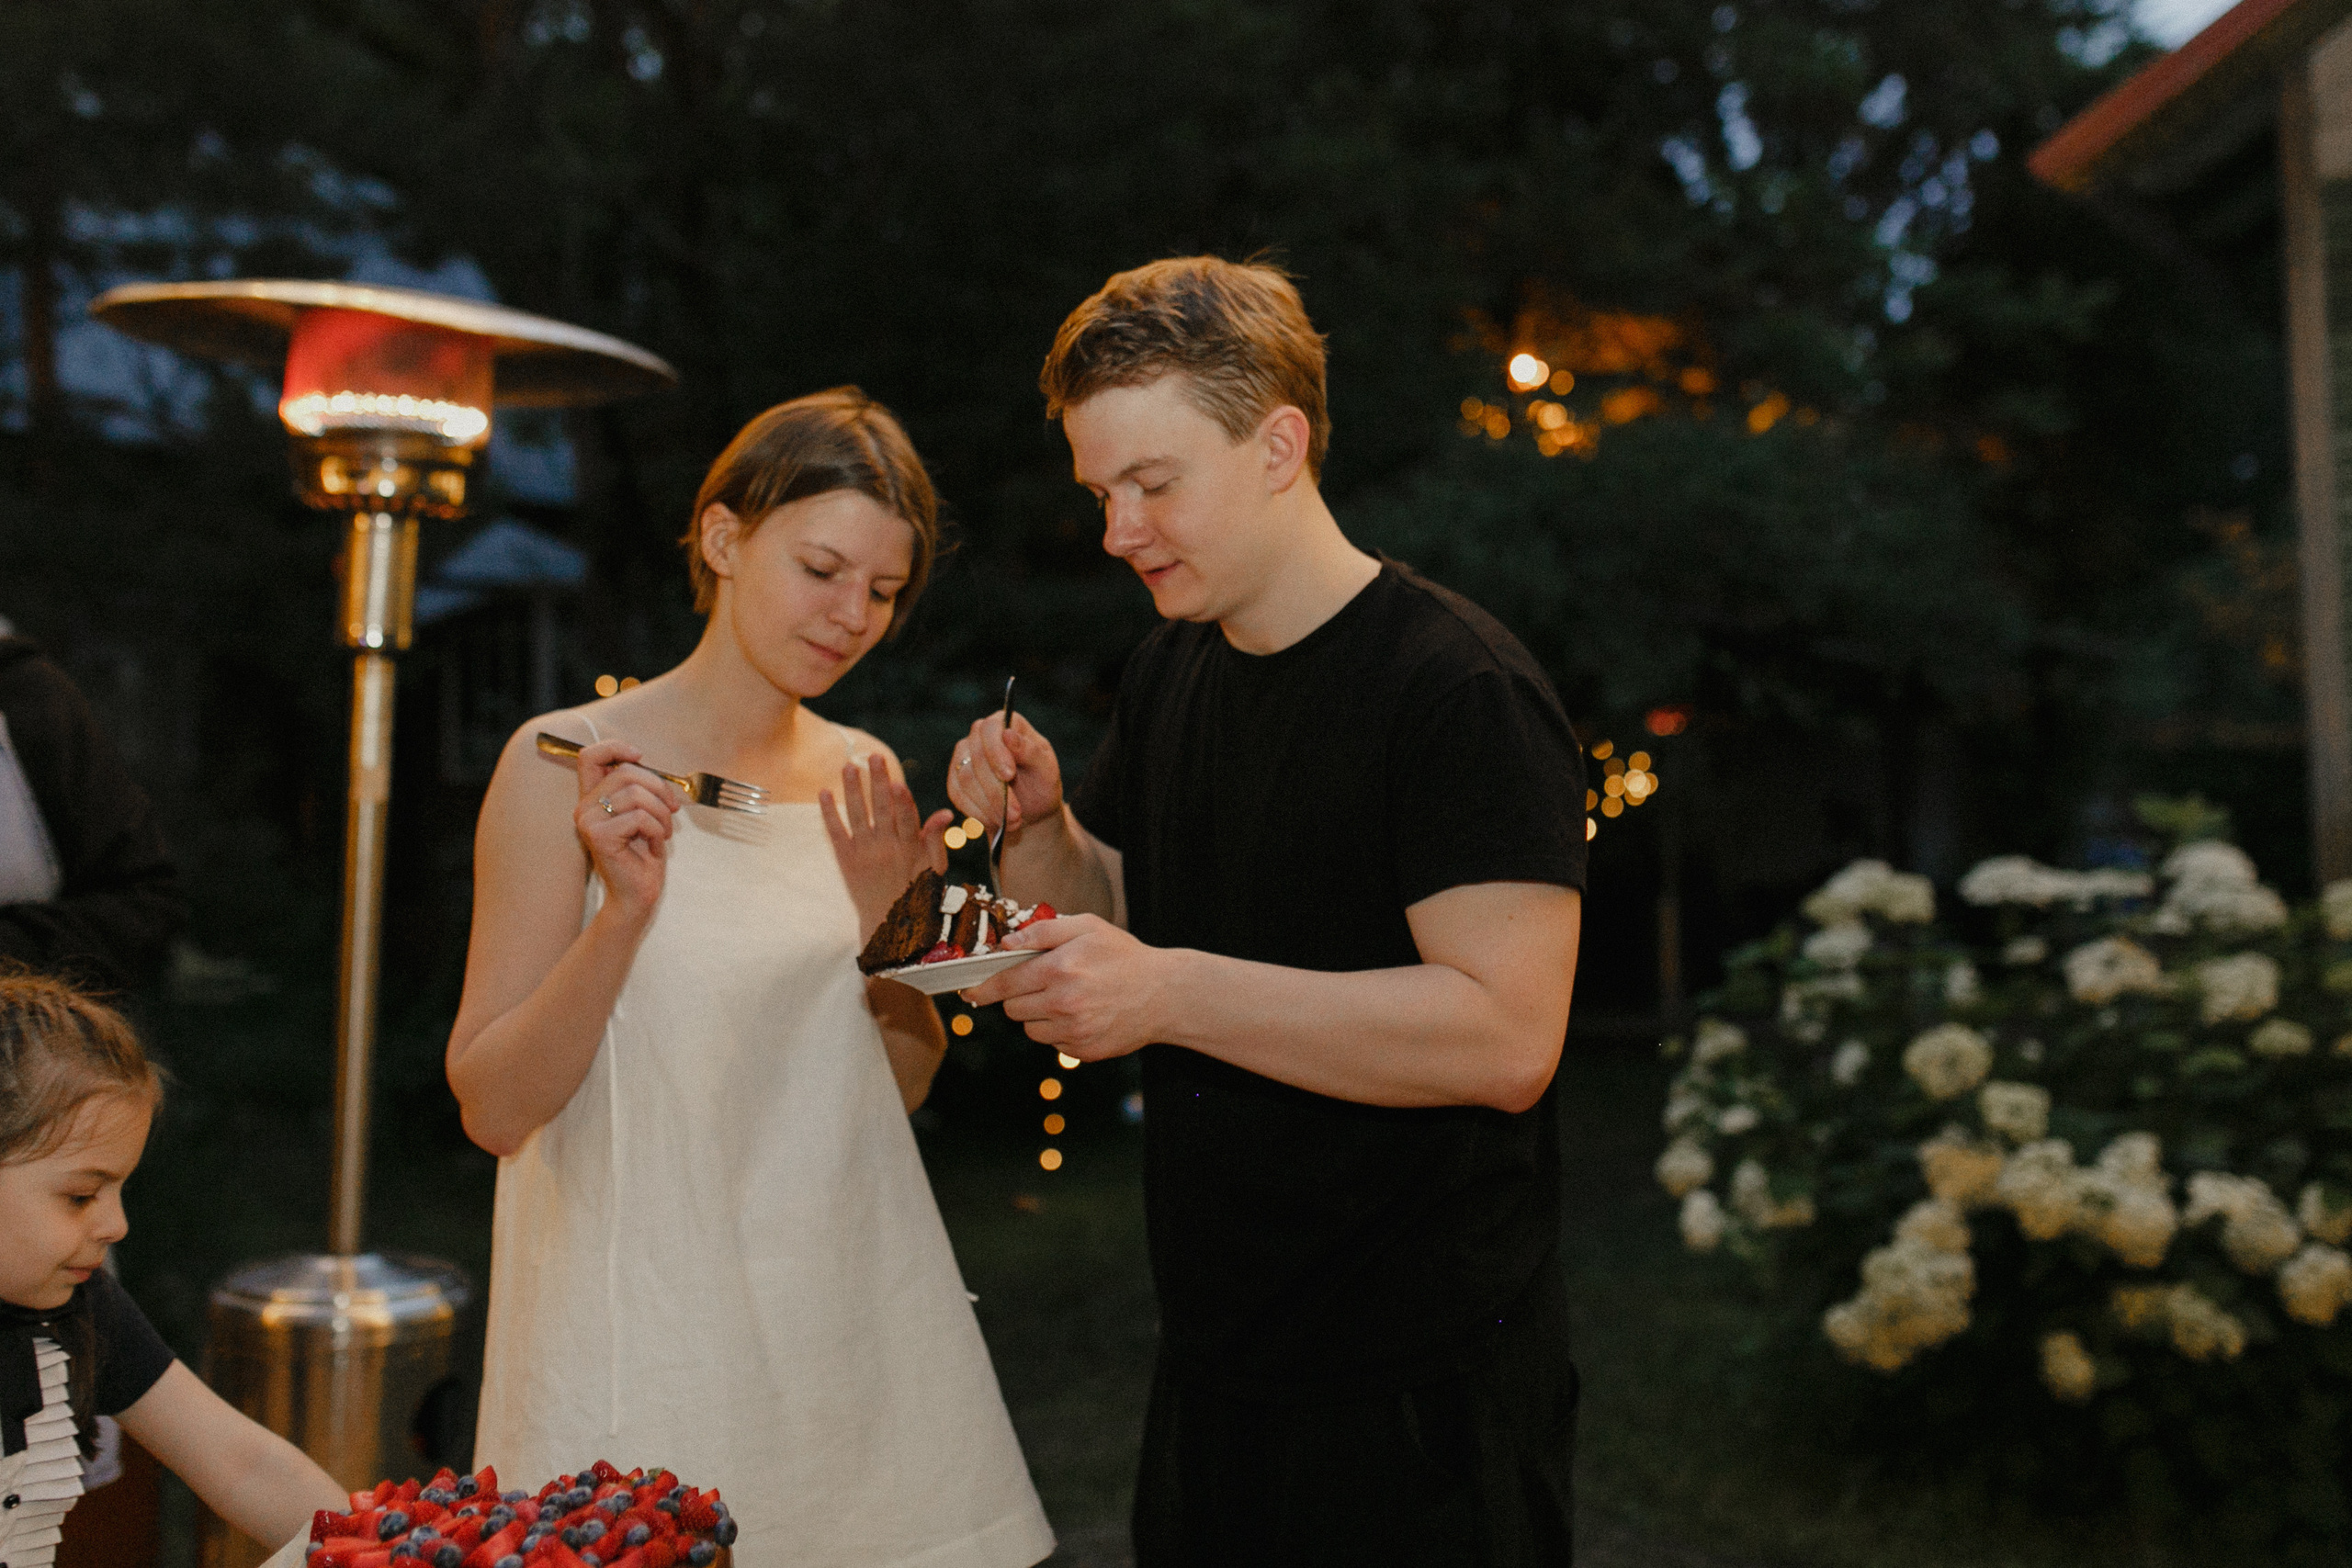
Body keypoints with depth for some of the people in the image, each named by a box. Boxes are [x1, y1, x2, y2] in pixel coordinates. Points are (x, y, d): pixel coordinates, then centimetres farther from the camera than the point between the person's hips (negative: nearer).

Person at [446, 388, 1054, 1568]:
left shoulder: (863, 779, 4)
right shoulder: (568, 765, -11)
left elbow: (903, 1082, 8)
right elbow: (491, 1105, -11)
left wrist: (885, 922, -8)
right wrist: (626, 910, -23)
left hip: (859, 1317, 5)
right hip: (652, 1335, -4)